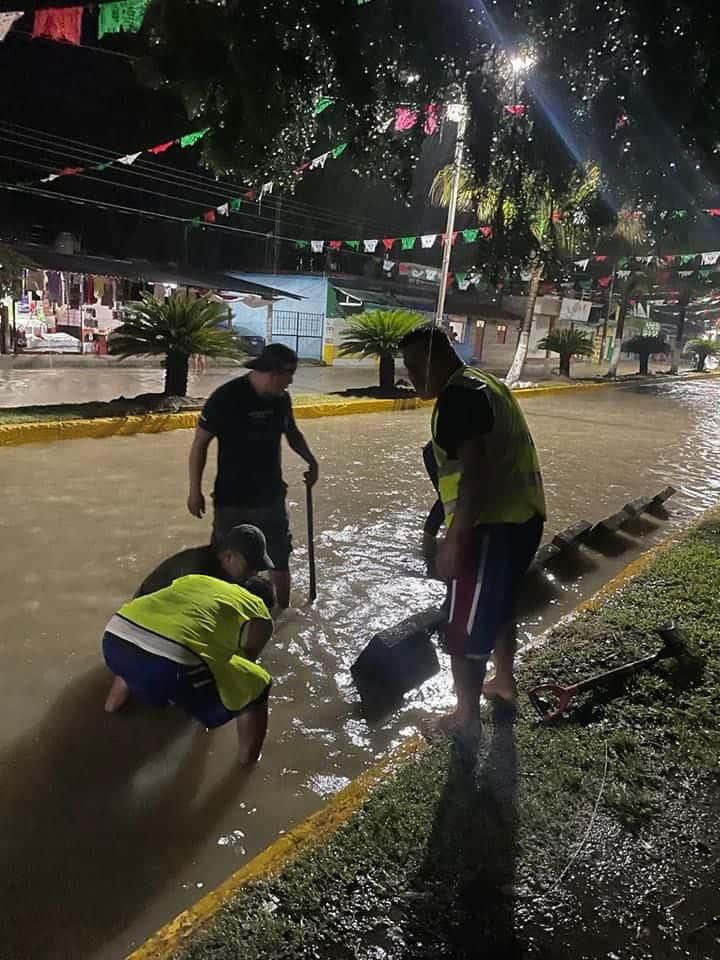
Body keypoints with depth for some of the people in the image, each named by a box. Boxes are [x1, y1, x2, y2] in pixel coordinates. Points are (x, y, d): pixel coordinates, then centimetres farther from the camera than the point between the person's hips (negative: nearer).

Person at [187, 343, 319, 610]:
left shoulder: (281, 398, 0)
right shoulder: (227, 397, -17)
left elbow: (292, 433, 19)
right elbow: (201, 442, -11)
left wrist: (311, 461, 5)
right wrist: (195, 490, -10)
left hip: (271, 495, 5)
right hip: (232, 497, -5)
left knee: (279, 557, 12)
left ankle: (283, 609, 30)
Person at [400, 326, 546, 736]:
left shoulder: (459, 395, -17)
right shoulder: (488, 385, 15)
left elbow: (475, 473, -26)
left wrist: (454, 540, -25)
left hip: (493, 525, -10)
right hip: (521, 516, 11)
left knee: (465, 628, 3)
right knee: (499, 605, 28)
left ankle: (467, 717, 19)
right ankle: (504, 681, 46)